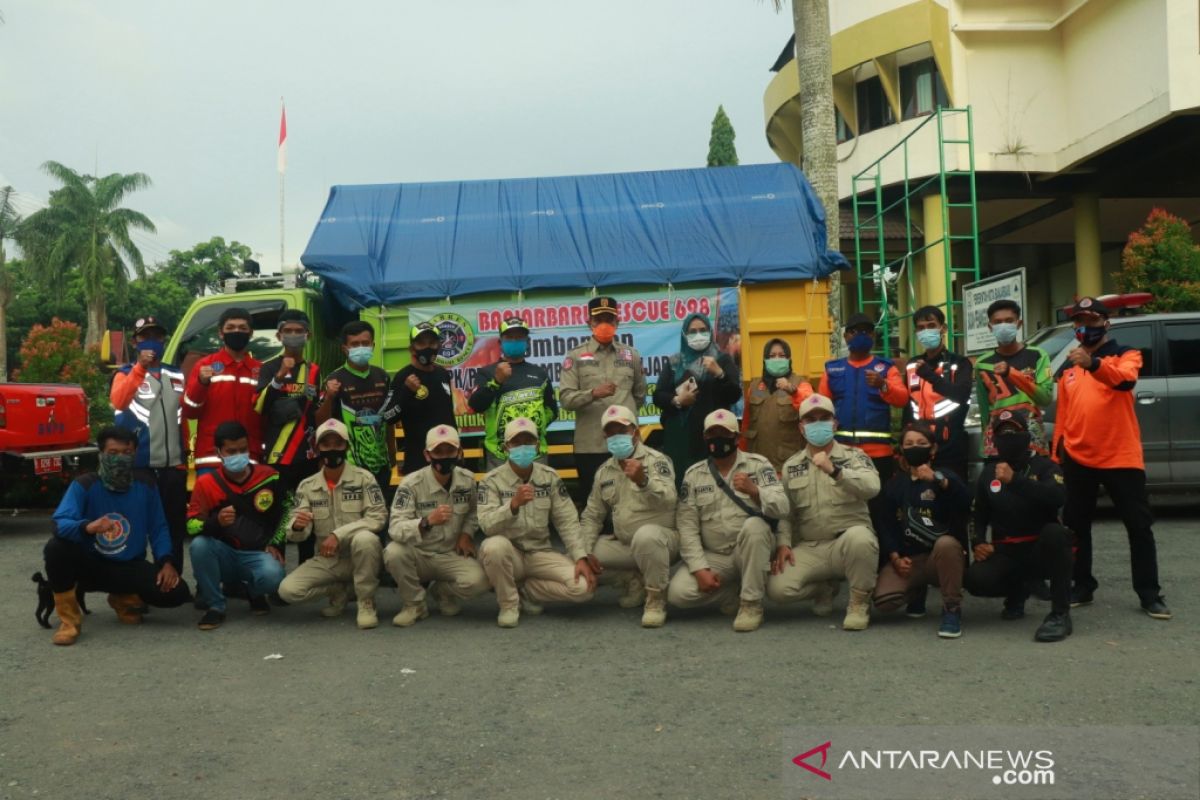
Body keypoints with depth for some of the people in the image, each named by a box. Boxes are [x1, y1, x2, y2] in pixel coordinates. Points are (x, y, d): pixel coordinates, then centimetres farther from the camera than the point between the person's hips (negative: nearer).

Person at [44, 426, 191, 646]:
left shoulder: (146, 485, -3)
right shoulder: (84, 484, -13)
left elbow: (158, 528, 1)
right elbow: (60, 523, -27)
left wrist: (166, 561, -16)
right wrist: (87, 527, -50)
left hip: (131, 566, 2)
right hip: (91, 564, -2)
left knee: (177, 593, -20)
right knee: (56, 547, -34)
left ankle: (123, 599, 14)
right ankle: (69, 618, -11)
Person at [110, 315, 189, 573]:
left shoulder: (176, 376, 14)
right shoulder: (126, 373, 2)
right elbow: (119, 401, -20)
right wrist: (140, 367, -30)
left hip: (173, 465, 4)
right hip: (138, 465, -4)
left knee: (174, 528, 9)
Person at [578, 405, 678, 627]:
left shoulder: (655, 460, -10)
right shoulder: (604, 471, 9)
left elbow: (668, 499, -28)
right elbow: (591, 515, 12)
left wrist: (643, 481, -47)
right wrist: (586, 551, -2)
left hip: (661, 538, -7)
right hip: (624, 544, 7)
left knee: (646, 535, -39)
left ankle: (656, 599, -17)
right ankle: (635, 580, 10)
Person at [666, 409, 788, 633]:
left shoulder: (758, 464, -3)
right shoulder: (693, 474, 2)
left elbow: (781, 508, -15)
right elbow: (687, 525, -4)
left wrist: (754, 490, -35)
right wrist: (700, 569, -14)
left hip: (751, 552, -2)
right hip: (712, 556, 2)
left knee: (754, 524, -34)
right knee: (678, 593, -21)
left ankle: (751, 603, -17)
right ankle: (733, 590, 9)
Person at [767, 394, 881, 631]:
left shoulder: (854, 456, 1)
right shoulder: (790, 466, 11)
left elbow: (872, 487, -20)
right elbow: (784, 511, 10)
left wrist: (835, 470, -34)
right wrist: (783, 543, -8)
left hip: (849, 543, -3)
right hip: (809, 549, 3)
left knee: (860, 536, -39)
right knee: (777, 589, -21)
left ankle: (859, 602, -12)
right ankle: (825, 588, 14)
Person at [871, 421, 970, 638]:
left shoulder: (945, 477, 1)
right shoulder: (894, 484, 11)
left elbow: (965, 504, -22)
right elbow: (886, 525, 6)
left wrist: (938, 480, -37)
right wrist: (895, 558, -10)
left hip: (942, 555, -3)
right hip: (908, 557, 3)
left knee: (946, 543, -40)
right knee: (883, 600, -24)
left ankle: (952, 609, -21)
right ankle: (917, 591, 14)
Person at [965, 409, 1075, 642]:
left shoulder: (1045, 467, -3)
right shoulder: (989, 472, 10)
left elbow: (1056, 497, -26)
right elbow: (979, 514, 18)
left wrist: (1015, 480, -32)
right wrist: (979, 542, -1)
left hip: (1041, 550, -3)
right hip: (1005, 553, 3)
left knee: (1055, 532, -38)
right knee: (974, 579, -29)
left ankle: (1060, 614, -26)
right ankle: (1016, 590, 9)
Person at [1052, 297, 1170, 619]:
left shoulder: (1125, 355, 2)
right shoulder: (1067, 368, 13)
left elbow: (1125, 380, -23)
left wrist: (1093, 363, -42)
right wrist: (1056, 456, 12)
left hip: (1121, 457, -4)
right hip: (1077, 459, 4)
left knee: (1139, 526, 1)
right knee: (1076, 526, 10)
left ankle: (1149, 594, 10)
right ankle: (1082, 586, 22)